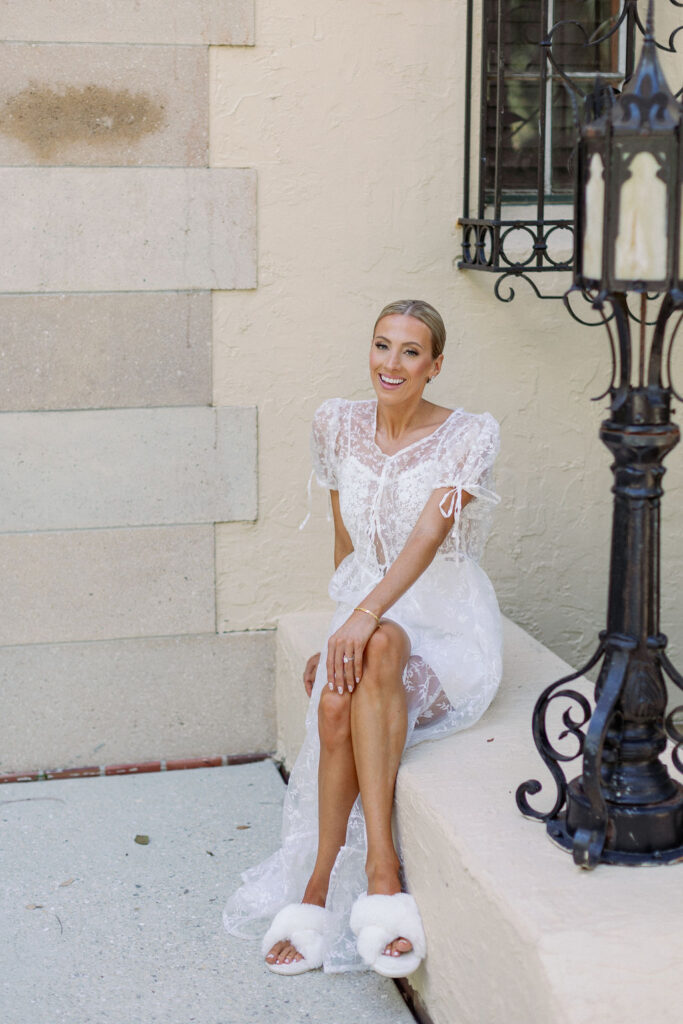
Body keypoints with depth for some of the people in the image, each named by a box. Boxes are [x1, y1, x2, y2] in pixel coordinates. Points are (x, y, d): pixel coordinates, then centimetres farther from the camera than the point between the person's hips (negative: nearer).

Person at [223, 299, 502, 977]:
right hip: (365, 612, 4)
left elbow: (429, 534, -21)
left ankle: (320, 882, -34)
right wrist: (343, 626, 14)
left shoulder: (468, 437, -7)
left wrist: (368, 614, -33)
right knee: (336, 702, -31)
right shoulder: (339, 425, 5)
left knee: (381, 647, -37)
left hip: (446, 623, -3)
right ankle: (381, 869, -22)